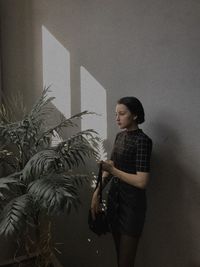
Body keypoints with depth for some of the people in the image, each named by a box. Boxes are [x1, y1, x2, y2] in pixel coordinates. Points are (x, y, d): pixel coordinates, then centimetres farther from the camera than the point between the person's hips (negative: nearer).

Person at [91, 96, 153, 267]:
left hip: (132, 204, -7)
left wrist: (113, 170, -15)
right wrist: (97, 193, 2)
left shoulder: (142, 140, -18)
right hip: (114, 198, 7)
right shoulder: (120, 136, 6)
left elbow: (142, 181, -23)